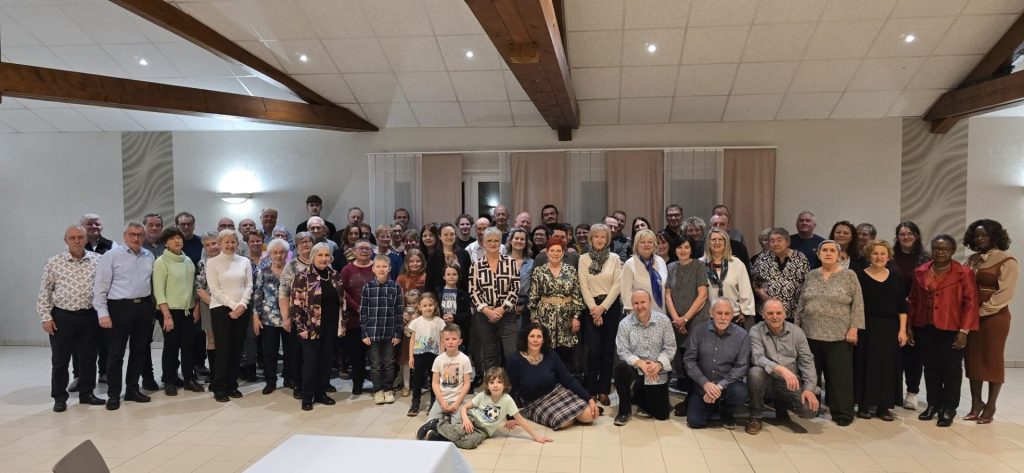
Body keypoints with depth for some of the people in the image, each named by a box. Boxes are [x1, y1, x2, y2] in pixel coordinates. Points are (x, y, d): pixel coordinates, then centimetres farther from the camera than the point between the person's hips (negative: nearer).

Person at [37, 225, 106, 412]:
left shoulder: (98, 260, 0)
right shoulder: (54, 262, -2)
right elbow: (44, 292, 1)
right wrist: (46, 317, -4)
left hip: (90, 317, 1)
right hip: (62, 317, -1)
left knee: (88, 358, 10)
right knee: (60, 361, 6)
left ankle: (86, 393, 24)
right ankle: (59, 398, 19)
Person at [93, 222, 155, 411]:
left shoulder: (148, 256, 9)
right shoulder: (111, 256, -4)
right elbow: (100, 286, -7)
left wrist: (152, 308, 6)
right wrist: (103, 313, -13)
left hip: (144, 307, 5)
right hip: (120, 307, -5)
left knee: (139, 351, 12)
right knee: (116, 353, 2)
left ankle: (132, 389, 24)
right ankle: (113, 395, 12)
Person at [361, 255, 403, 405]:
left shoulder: (395, 287, -3)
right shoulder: (367, 287, -3)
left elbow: (399, 311, -1)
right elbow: (363, 311, -1)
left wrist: (398, 333, -3)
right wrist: (364, 333, -4)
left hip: (390, 332, 0)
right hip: (373, 332, 0)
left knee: (389, 363, 10)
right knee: (375, 363, 10)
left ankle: (388, 389, 24)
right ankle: (378, 390, 23)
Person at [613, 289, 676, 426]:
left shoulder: (664, 320, -6)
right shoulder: (624, 324, -8)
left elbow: (670, 347, -5)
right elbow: (622, 351, -9)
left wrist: (659, 364, -21)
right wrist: (640, 363, -24)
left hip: (657, 374, 1)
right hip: (635, 369, -1)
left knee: (661, 414, -1)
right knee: (620, 368, -35)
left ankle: (638, 398, 33)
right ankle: (624, 411, -12)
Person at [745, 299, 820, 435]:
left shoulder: (796, 331, 3)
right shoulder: (756, 331, -7)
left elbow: (807, 361, 2)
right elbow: (757, 358, -21)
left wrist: (810, 388, -10)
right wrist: (781, 369, -37)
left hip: (791, 382, 2)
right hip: (767, 380, -2)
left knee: (811, 410, -21)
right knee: (755, 372, -35)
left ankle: (782, 408, 17)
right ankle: (755, 417, -11)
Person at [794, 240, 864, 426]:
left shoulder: (849, 276, -1)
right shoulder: (811, 276, 9)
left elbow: (858, 304, -4)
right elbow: (801, 303, 13)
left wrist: (854, 328, -11)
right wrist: (796, 326, 10)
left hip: (839, 335, -3)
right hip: (811, 334, 3)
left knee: (839, 375, 2)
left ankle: (842, 413, 12)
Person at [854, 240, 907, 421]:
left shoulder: (895, 278, 7)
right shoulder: (860, 276, -2)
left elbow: (902, 306, 8)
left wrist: (903, 329, 1)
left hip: (890, 328, 3)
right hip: (866, 328, -3)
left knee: (888, 365, 5)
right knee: (866, 365, 1)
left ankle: (883, 406, 15)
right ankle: (863, 405, 11)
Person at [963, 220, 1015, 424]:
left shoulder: (1007, 261, -5)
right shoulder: (971, 260, 11)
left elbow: (1004, 294, -11)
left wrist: (982, 311, -12)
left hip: (994, 317, -5)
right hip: (971, 316, 5)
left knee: (992, 360, 3)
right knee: (972, 359, 7)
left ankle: (990, 406, 13)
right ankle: (976, 403, 16)